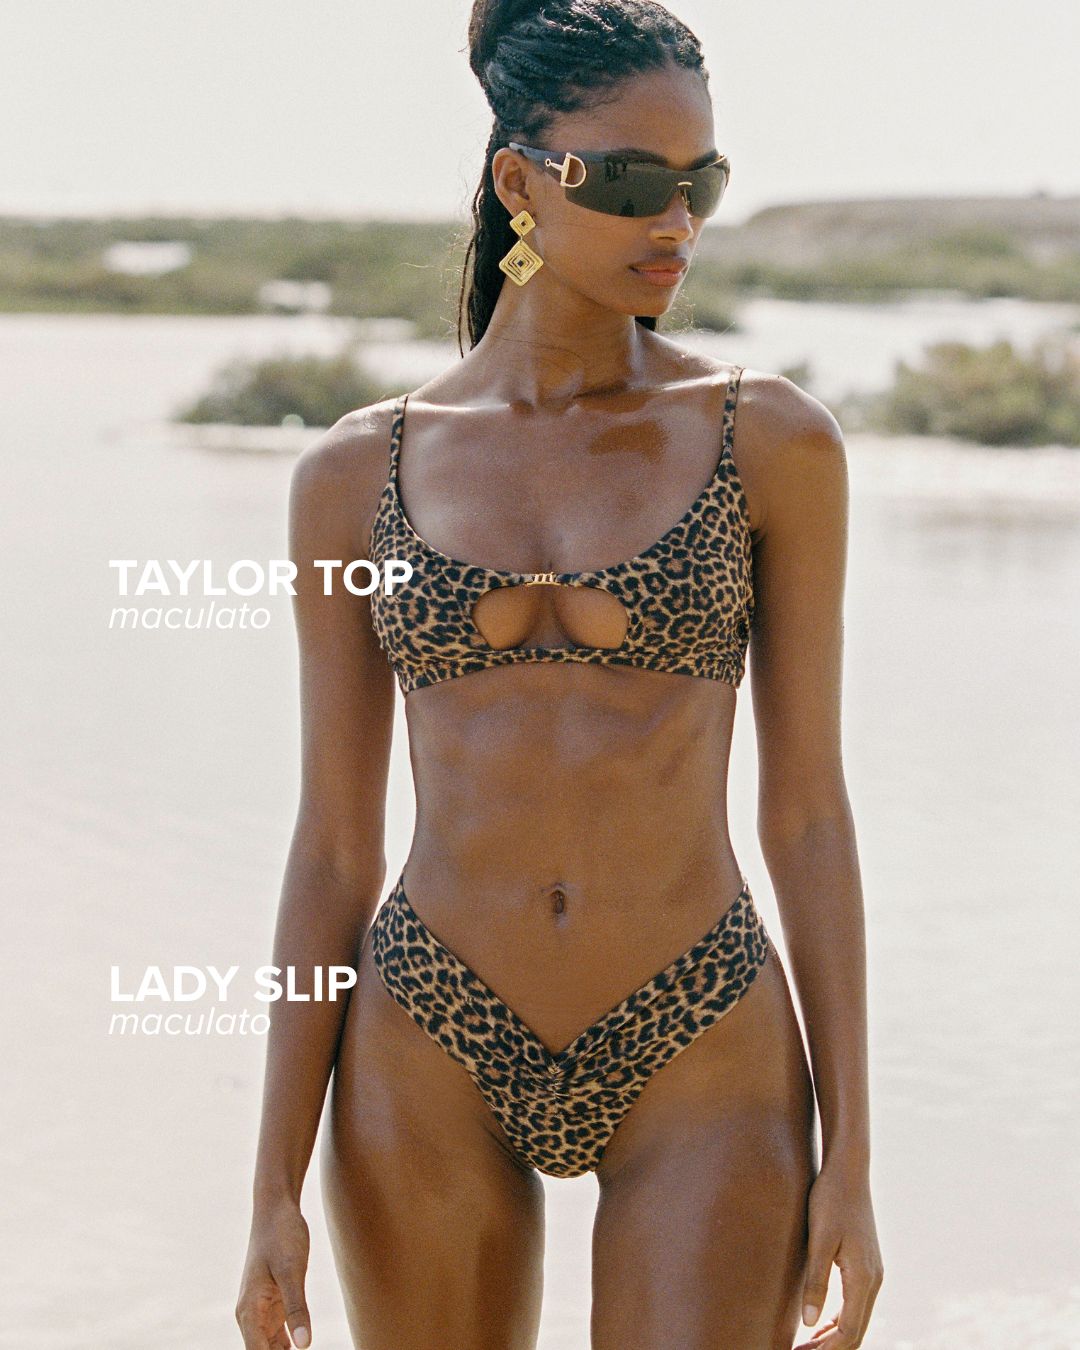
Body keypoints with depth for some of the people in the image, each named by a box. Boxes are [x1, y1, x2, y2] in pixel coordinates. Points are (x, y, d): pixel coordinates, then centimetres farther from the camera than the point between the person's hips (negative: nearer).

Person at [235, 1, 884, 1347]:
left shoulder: (773, 440, -2)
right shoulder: (357, 475, 1)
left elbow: (808, 810, 0)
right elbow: (332, 851, 4)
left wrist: (850, 1158, -4)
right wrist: (275, 1192, 0)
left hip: (703, 1060, -1)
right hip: (432, 1065, 2)